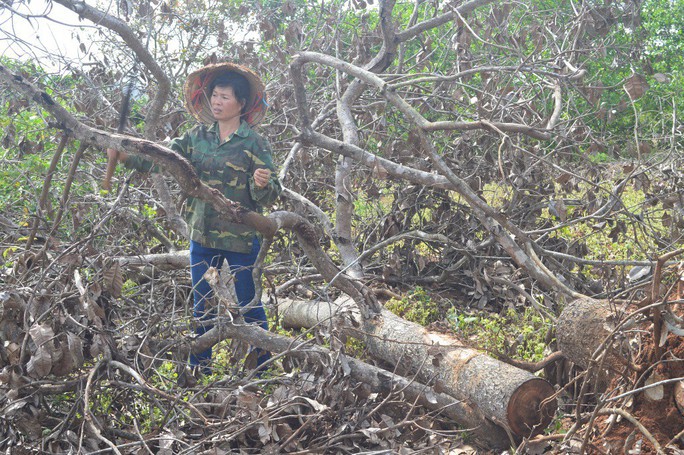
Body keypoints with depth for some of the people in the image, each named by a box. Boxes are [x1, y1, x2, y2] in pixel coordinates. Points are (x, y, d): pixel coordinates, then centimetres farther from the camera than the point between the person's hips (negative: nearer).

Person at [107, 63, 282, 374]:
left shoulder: (254, 143, -7)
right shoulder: (198, 137, 6)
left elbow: (268, 197, -9)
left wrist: (263, 184, -32)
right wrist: (124, 156, -13)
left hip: (242, 239, -4)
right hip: (203, 235, 5)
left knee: (249, 307, 4)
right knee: (202, 308, 13)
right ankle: (199, 372, 25)